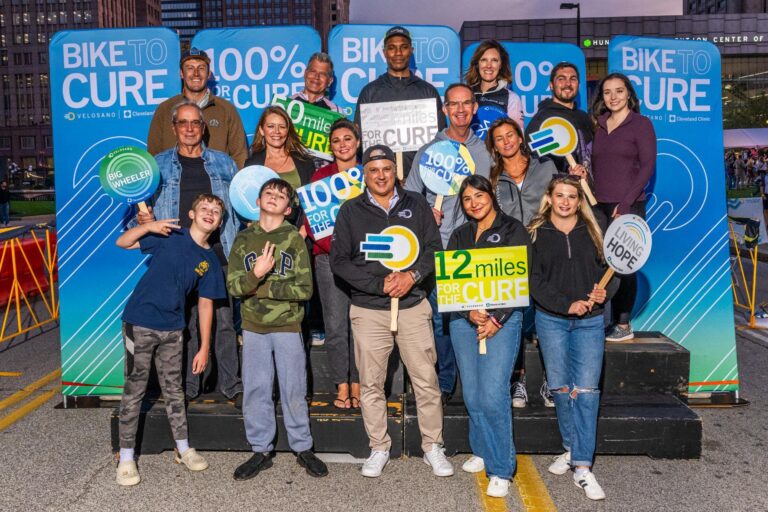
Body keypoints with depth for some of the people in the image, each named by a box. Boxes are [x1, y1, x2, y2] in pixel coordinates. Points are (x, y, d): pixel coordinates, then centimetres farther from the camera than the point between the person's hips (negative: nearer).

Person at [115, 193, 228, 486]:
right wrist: (148, 226, -24)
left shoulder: (210, 261, 4)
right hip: (140, 324, -4)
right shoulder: (170, 235, -6)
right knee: (134, 391, 3)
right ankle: (126, 459, 14)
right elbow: (122, 243, -6)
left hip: (172, 330, 4)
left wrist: (204, 348, 4)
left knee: (174, 390, 15)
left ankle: (183, 450, 28)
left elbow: (205, 304, 6)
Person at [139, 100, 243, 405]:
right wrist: (145, 218, -9)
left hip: (218, 252, 0)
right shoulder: (160, 164, 11)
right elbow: (146, 204, 13)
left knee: (224, 320, 1)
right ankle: (187, 387, 18)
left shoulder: (222, 162, 12)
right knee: (184, 322, 5)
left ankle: (231, 385, 11)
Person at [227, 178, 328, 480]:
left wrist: (263, 289, -12)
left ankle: (303, 449, 22)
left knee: (294, 390, 6)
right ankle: (261, 451, 22)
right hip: (253, 327, 2)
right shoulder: (244, 239, 5)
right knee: (255, 390, 8)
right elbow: (233, 285, -2)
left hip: (288, 325, -2)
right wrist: (256, 274, -21)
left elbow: (304, 289, -9)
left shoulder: (294, 239, -2)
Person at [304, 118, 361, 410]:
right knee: (336, 326, -3)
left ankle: (357, 386, 10)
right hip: (329, 258, -1)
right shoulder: (321, 176, 7)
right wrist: (337, 248, -12)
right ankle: (342, 388, 7)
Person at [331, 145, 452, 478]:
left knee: (426, 381, 3)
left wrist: (412, 276, -12)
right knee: (371, 384, 7)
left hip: (414, 306, 1)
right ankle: (379, 449, 22)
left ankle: (433, 447, 18)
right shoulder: (351, 211, 4)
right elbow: (339, 260, -1)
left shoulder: (416, 205, 8)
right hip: (368, 310, 0)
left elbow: (434, 247, 6)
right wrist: (379, 284, -12)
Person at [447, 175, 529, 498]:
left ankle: (501, 469, -1)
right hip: (464, 319, 4)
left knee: (493, 395, -12)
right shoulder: (459, 235, 16)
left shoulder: (513, 230, 4)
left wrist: (497, 320, -11)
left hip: (502, 318, -4)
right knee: (472, 395, 7)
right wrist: (470, 312, -9)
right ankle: (482, 452, 26)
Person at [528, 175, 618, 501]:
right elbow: (535, 280, -4)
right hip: (551, 319, 0)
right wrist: (566, 304, -14)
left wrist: (605, 291, -11)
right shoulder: (536, 233, 4)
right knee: (560, 388, 6)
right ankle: (571, 448, 27)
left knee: (586, 391, -6)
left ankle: (583, 467, -1)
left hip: (589, 321, 0)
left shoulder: (591, 231, 9)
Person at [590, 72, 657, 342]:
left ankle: (624, 325, 9)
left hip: (628, 206, -4)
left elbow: (648, 166, -6)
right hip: (598, 206, 4)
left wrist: (625, 203, -13)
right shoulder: (599, 125, 15)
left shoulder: (641, 123, 1)